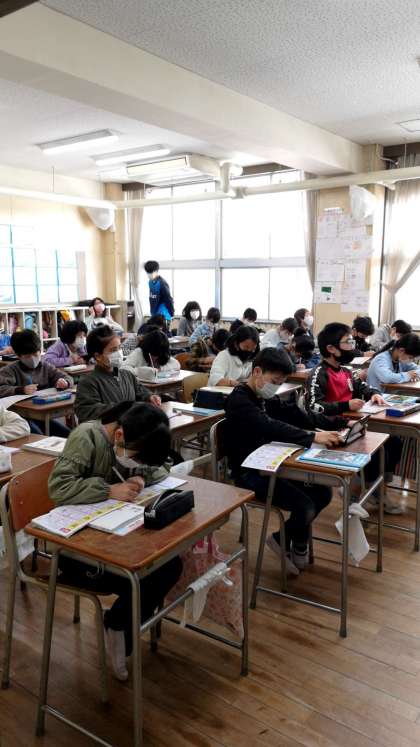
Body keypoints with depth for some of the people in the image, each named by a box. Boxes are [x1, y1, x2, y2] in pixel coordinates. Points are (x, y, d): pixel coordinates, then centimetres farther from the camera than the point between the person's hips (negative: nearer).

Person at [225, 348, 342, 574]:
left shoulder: (266, 398, 10)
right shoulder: (239, 401, -19)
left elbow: (296, 414, 4)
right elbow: (270, 427, -34)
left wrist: (339, 423, -6)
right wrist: (312, 437, -40)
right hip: (249, 473, -9)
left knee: (323, 492, 1)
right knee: (305, 507, -18)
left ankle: (295, 543, 18)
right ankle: (283, 540, 13)